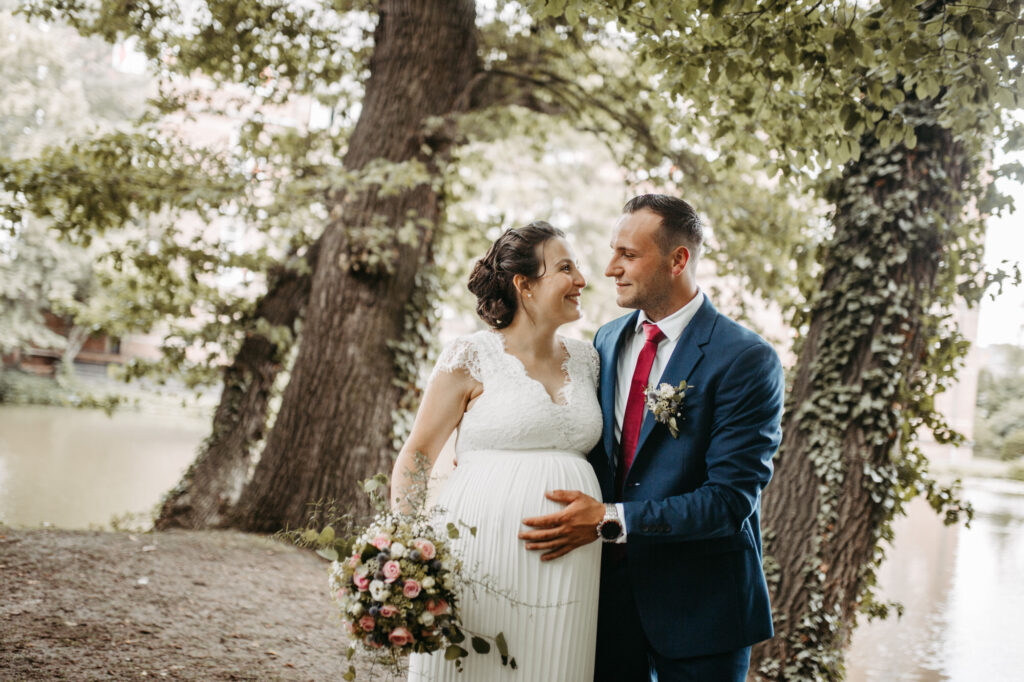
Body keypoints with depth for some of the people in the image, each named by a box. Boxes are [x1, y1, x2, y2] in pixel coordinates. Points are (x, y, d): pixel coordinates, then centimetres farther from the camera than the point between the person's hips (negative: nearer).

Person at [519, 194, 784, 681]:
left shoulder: (745, 360, -15)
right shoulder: (607, 341, 6)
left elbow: (730, 500, -21)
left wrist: (611, 520, -25)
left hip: (698, 604, -5)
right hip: (609, 590, 5)